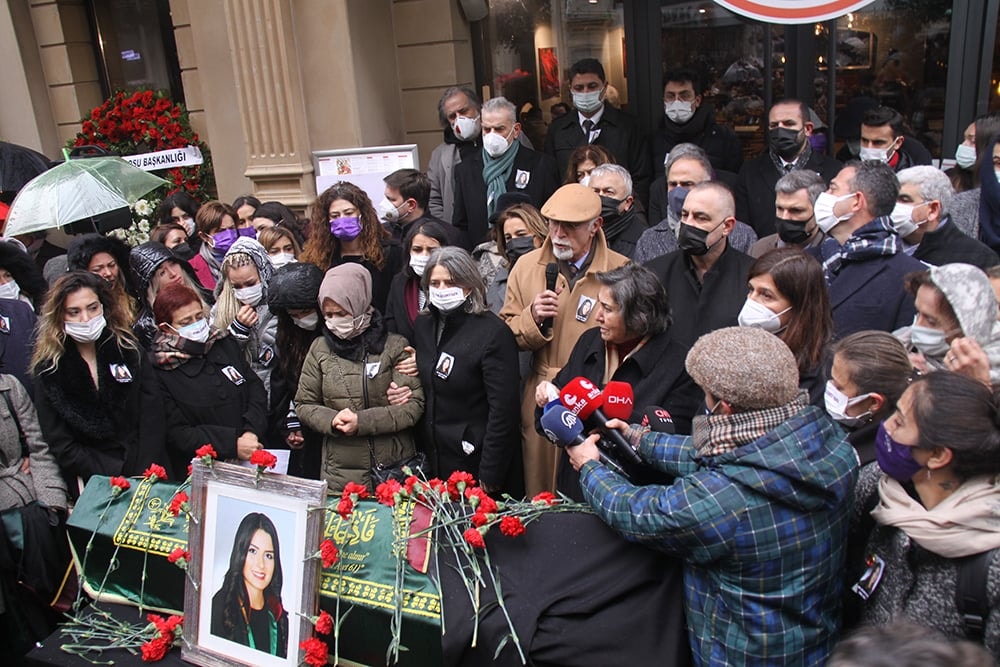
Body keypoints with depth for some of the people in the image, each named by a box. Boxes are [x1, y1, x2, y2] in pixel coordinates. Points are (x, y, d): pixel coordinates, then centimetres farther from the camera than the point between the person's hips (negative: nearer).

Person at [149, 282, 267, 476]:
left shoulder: (226, 344, 13)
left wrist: (252, 431, -6)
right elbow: (176, 434, -7)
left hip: (253, 459, 4)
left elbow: (256, 388, 12)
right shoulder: (158, 372, -2)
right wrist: (233, 445, -15)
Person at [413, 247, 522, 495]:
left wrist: (489, 475, -17)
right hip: (434, 460, 6)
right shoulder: (423, 324, 4)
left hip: (475, 462, -6)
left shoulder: (494, 333, -16)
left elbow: (503, 409, -18)